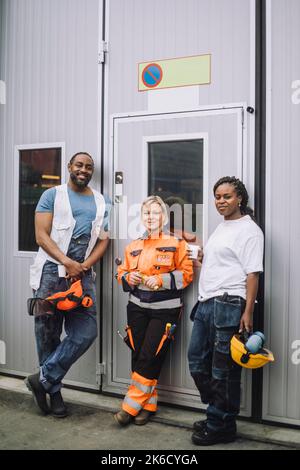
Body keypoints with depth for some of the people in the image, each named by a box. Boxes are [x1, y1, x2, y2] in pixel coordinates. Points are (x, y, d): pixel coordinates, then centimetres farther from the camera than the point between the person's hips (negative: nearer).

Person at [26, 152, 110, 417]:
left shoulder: (101, 203, 15)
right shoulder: (52, 195, 4)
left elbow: (103, 241, 10)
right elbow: (42, 236, -5)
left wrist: (84, 266, -7)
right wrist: (67, 263, -16)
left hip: (83, 274, 3)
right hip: (52, 271, -3)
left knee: (86, 331, -5)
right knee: (48, 333, 3)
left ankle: (44, 379, 9)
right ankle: (54, 390, 20)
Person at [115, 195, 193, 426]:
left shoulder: (176, 243, -1)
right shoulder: (133, 247, 13)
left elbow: (186, 273, -6)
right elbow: (122, 273, 18)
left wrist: (161, 280, -18)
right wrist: (129, 278, -4)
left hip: (165, 309, -4)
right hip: (137, 307, 5)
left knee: (149, 358, -6)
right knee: (138, 356, 3)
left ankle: (131, 406, 6)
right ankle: (148, 404, 18)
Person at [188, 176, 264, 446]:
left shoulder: (248, 229, -7)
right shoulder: (222, 228, 20)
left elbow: (252, 273, -14)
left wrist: (248, 312, -19)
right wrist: (202, 257, 13)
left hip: (228, 304, -10)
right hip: (206, 303, 10)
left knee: (223, 369, 0)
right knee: (197, 361, 15)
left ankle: (221, 427, 15)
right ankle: (217, 414, 31)